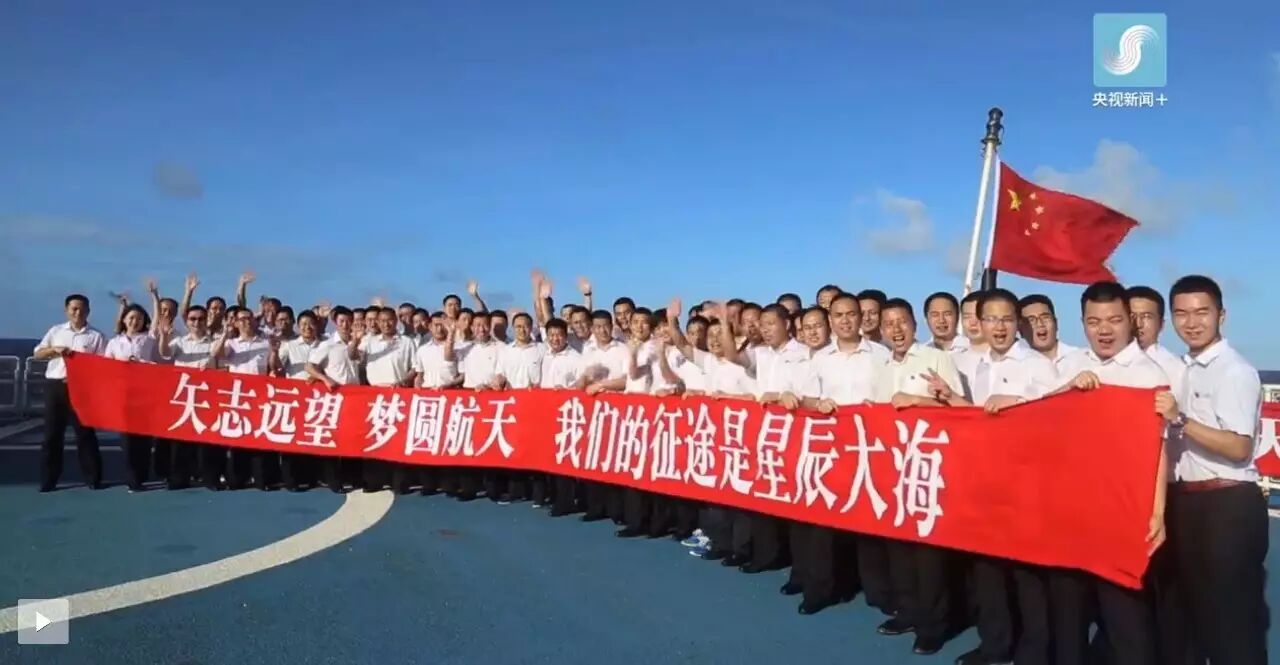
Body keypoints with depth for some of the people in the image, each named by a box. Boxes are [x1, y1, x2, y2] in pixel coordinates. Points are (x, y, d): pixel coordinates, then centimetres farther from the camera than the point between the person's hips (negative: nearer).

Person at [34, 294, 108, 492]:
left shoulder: (96, 336, 2)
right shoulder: (56, 331, 11)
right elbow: (37, 354, 8)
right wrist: (55, 349, -10)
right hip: (55, 385, 2)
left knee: (85, 432, 1)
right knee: (52, 432, 4)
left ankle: (92, 478, 7)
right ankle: (48, 480, 11)